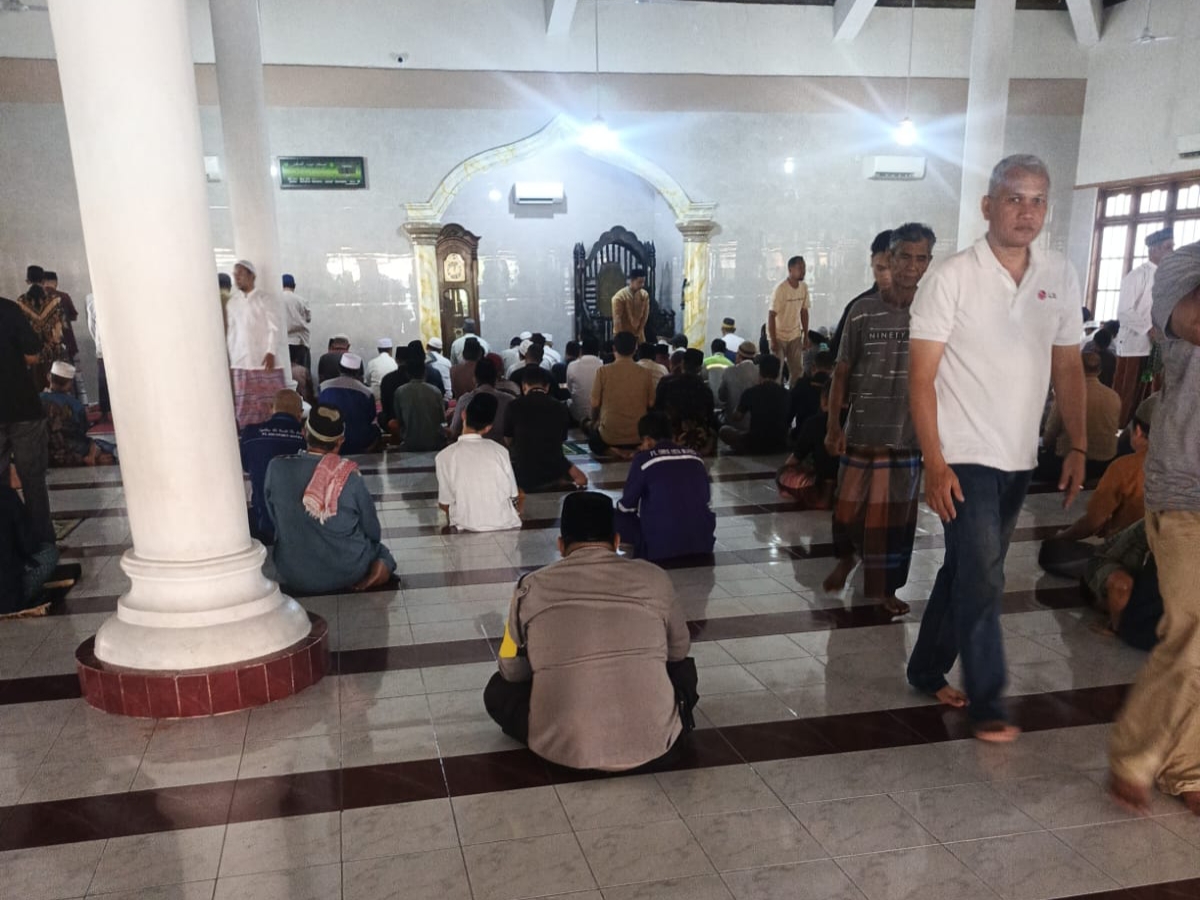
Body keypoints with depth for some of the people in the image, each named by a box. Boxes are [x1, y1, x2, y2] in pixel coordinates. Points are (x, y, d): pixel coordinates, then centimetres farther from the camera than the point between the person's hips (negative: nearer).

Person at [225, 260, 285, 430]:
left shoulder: (266, 299, -3)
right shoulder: (232, 302, 11)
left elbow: (274, 328, -8)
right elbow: (231, 331, 12)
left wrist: (271, 352, -19)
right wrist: (229, 356, 8)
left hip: (264, 359, -4)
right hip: (240, 362, 4)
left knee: (270, 403, 1)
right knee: (244, 405, 3)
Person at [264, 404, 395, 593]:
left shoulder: (276, 468, -12)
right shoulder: (349, 477, -17)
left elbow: (276, 520, 3)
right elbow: (373, 532, -4)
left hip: (294, 577, 1)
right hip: (346, 574, -1)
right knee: (380, 549, 29)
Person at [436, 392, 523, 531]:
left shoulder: (445, 456, -11)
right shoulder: (500, 451, -7)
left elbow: (445, 505, -4)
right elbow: (514, 495, 3)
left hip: (467, 528, 0)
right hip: (505, 525, 1)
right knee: (520, 494, 31)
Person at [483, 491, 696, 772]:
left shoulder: (532, 588, 1)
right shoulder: (654, 578, 2)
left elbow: (512, 672, 13)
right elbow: (679, 652, 18)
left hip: (564, 748, -2)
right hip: (652, 745, 2)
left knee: (498, 690, 26)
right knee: (683, 669, 31)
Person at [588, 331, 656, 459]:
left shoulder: (602, 372, -8)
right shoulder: (645, 374, -3)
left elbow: (595, 404, -5)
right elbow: (651, 405, 3)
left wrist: (595, 422, 15)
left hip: (609, 435, -1)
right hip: (638, 435, 1)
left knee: (592, 436, 32)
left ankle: (612, 451, 0)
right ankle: (635, 451, 1)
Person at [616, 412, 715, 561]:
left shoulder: (644, 459, -3)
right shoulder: (694, 455, 10)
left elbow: (627, 505, 6)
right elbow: (708, 501, 16)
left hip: (662, 546, -4)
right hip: (703, 542, 4)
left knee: (621, 515, 17)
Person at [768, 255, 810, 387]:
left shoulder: (804, 287, -1)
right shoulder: (781, 288, -18)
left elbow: (804, 312, 7)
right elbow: (771, 315, -18)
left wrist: (806, 336, 6)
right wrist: (773, 340, -19)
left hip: (795, 336, 5)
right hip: (779, 336, -5)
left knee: (798, 370, 6)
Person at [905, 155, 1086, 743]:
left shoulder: (1060, 277, 4)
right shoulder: (952, 278, -11)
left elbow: (1068, 368, 11)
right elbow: (921, 377, -12)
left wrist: (1078, 448, 6)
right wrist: (934, 464, -17)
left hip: (1018, 458, 5)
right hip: (963, 456, -5)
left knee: (968, 570, 15)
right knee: (983, 579, -5)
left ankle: (927, 670, 32)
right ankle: (987, 704, 11)